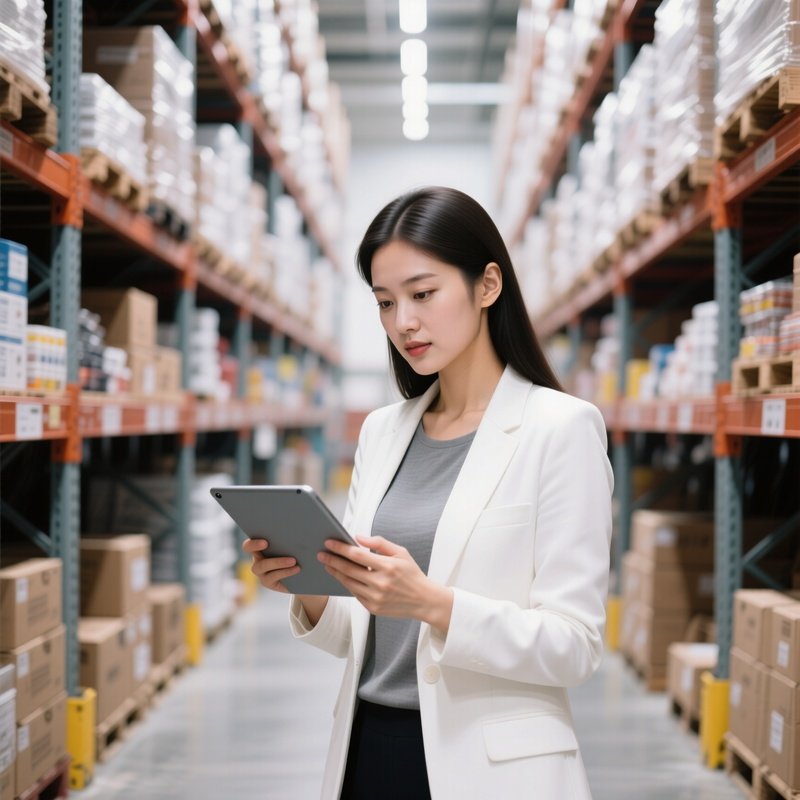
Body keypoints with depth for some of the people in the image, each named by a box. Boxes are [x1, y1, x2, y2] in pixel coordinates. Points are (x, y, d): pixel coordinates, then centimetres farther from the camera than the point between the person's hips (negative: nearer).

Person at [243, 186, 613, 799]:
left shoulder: (561, 427, -9)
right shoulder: (382, 432, 8)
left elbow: (574, 646, -13)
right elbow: (359, 633, 11)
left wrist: (433, 604, -27)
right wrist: (310, 590, -10)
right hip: (367, 749, 5)